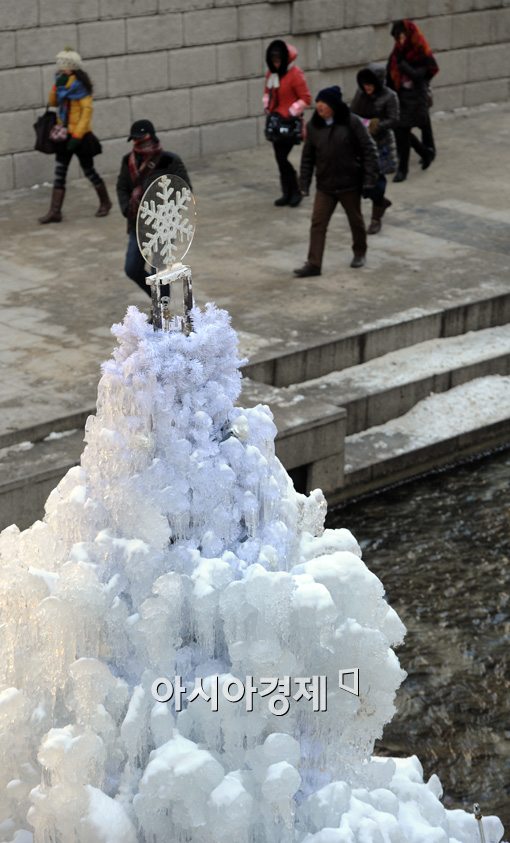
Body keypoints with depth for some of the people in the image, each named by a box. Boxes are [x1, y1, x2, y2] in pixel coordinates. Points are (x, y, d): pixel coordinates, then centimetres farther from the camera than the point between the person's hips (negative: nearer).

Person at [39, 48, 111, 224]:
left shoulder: (80, 84, -14)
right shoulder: (62, 82, 9)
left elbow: (87, 110, -19)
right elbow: (52, 102, 6)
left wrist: (77, 135, -22)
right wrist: (57, 86, -12)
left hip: (80, 136, -7)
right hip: (64, 135, 7)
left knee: (88, 170, 6)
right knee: (59, 173, 2)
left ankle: (105, 202, 26)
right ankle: (55, 211, 2)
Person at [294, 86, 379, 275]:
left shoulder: (352, 123, -13)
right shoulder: (313, 126, -1)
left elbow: (368, 151, -10)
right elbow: (308, 156, 7)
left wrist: (369, 180, -13)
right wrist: (304, 183, 3)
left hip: (350, 184, -3)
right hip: (325, 185, 3)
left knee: (355, 220, 16)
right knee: (317, 223, -4)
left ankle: (359, 253, 38)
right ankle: (313, 264, -2)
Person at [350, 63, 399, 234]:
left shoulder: (389, 97, -11)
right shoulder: (360, 93, 5)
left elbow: (393, 120, -15)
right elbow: (352, 111, 14)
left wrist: (375, 126, -28)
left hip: (380, 144, -5)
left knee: (376, 179, -2)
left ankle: (376, 219, 12)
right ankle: (382, 201, 36)